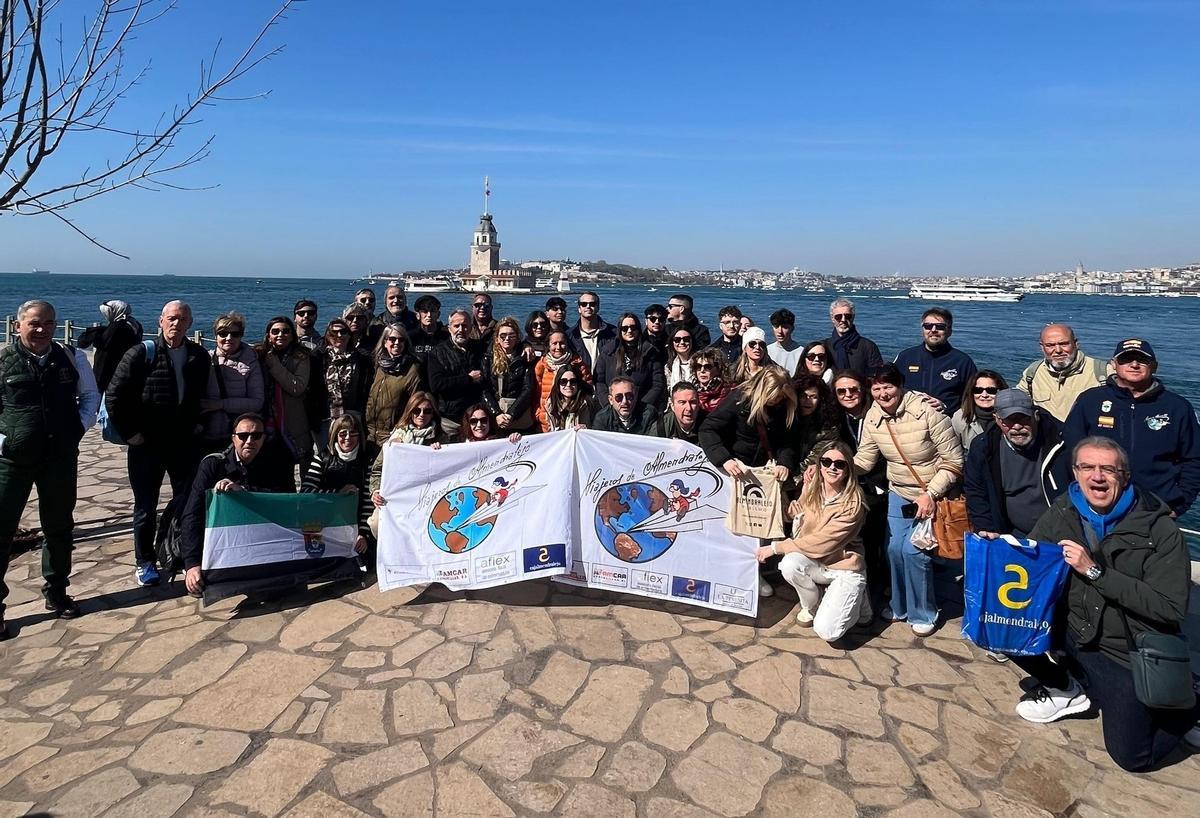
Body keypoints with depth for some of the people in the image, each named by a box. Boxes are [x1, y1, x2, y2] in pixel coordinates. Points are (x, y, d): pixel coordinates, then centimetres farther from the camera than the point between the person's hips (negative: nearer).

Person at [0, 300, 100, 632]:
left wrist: (79, 428, 2)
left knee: (59, 528, 14)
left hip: (61, 458, 3)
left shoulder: (72, 358, 3)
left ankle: (56, 592, 30)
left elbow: (91, 396, 15)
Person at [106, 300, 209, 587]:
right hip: (146, 445, -2)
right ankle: (145, 562, 24)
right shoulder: (140, 354, -7)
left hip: (186, 444, 2)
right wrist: (129, 433, -9)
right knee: (146, 507, 10)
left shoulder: (200, 357, 3)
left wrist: (200, 424, 1)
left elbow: (206, 396, 13)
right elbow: (114, 395, -7)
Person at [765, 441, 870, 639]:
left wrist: (776, 548, -18)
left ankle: (855, 600, 11)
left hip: (845, 569, -4)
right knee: (789, 564, -30)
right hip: (816, 564, 5)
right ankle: (812, 606, 1)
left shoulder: (853, 504, -20)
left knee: (826, 631, -21)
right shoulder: (811, 489, -2)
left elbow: (820, 543, -22)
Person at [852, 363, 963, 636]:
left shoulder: (927, 413, -25)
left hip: (934, 493, -5)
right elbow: (863, 460, -3)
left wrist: (930, 494, -24)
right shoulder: (873, 417, -8)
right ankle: (900, 606, 31)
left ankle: (923, 614, 12)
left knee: (913, 551, -12)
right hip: (899, 492, 5)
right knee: (895, 548, 5)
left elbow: (953, 462, -19)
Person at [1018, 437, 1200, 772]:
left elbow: (1171, 608, -22)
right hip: (1076, 635, 4)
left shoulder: (1160, 530, -15)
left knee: (1132, 756, -3)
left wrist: (1095, 571, -26)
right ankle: (1065, 688, 10)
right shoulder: (1061, 515, -4)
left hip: (1133, 657, -4)